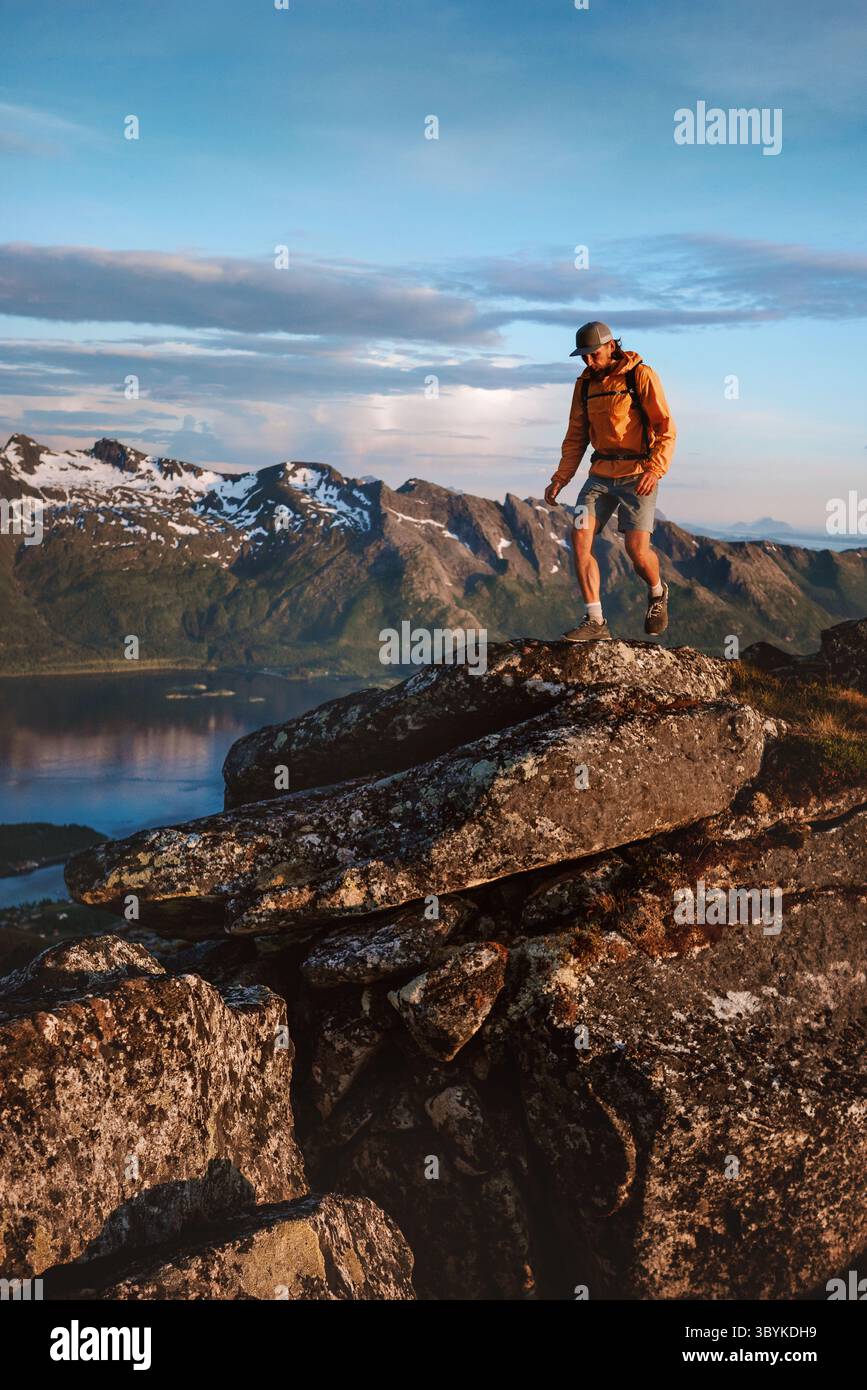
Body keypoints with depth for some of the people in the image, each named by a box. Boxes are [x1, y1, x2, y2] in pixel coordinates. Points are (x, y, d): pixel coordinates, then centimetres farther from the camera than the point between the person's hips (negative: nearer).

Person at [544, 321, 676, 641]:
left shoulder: (641, 376, -8)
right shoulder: (585, 384, 10)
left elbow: (666, 429, -11)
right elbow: (576, 437, 15)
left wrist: (655, 469, -25)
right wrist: (559, 479, 3)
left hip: (637, 474, -5)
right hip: (601, 473, 5)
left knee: (637, 549, -14)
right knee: (580, 537, -13)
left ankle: (657, 593, 21)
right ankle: (595, 623, -10)